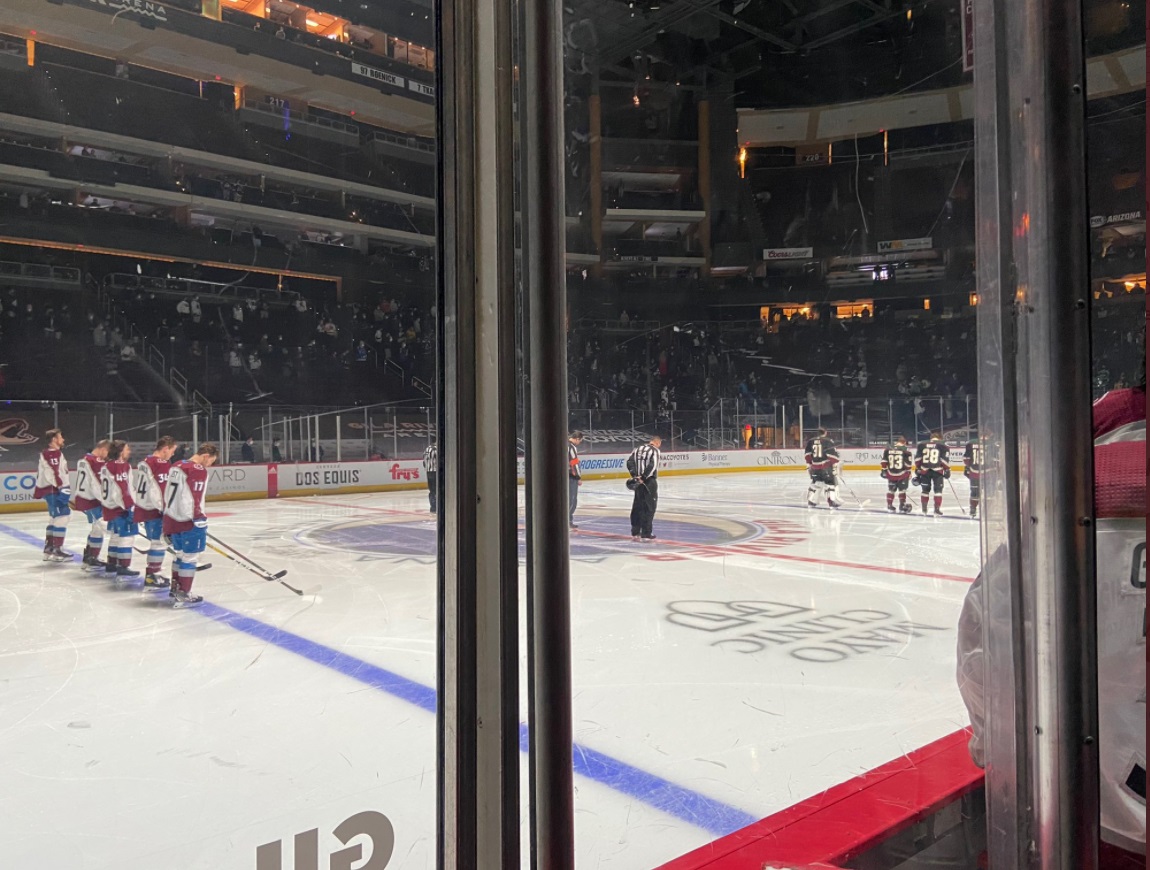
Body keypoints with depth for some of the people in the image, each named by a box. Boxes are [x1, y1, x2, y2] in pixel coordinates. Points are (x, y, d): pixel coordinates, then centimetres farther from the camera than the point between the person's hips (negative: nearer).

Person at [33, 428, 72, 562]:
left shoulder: (50, 453, 19)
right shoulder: (53, 454, -15)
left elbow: (41, 473, 24)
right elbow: (53, 473, -24)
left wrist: (37, 491, 28)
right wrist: (63, 488, -26)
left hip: (55, 490, 11)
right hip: (54, 491, -11)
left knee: (54, 518, 16)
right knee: (61, 517, -10)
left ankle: (48, 548, 21)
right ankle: (57, 550, -9)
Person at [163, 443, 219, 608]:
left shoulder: (177, 466, 14)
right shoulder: (198, 470, -14)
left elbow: (169, 494, 19)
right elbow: (195, 499, -21)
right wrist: (201, 521, -18)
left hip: (172, 519, 9)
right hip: (187, 521, -9)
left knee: (181, 555, 21)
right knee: (190, 557, -2)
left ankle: (174, 589, 30)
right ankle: (182, 596, 0)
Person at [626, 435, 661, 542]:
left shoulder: (638, 448, 13)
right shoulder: (655, 450, -7)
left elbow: (630, 461, 5)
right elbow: (652, 466, -20)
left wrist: (635, 475, -1)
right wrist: (644, 478, -17)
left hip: (638, 481, 6)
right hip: (649, 481, -6)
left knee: (637, 506, 12)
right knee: (650, 507, 0)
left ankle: (635, 533, 16)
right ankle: (646, 534, -1)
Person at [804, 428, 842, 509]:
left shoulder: (811, 441, 9)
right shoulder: (828, 441, -6)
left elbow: (807, 454, 9)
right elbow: (832, 453, -13)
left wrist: (809, 464, 18)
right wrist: (836, 464, -9)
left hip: (814, 466, 5)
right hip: (826, 466, -5)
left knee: (815, 483, 20)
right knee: (832, 482, 2)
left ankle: (811, 501, 22)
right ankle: (832, 501, -7)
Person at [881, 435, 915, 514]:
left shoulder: (888, 449, 4)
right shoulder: (906, 450, -6)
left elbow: (884, 461, 5)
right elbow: (908, 463, -6)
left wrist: (884, 470, 14)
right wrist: (908, 473, 3)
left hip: (891, 473, 3)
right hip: (902, 474, -3)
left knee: (891, 490, 13)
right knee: (902, 490, 6)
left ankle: (889, 506, 18)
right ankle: (902, 507, 7)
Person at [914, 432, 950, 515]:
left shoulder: (922, 445, 10)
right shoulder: (943, 445, 2)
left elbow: (917, 458, 9)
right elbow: (945, 459, -3)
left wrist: (917, 469, 15)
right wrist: (947, 470, 4)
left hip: (924, 470, 3)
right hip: (937, 471, -3)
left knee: (925, 489, 15)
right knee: (938, 490, 4)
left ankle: (924, 509, 22)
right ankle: (937, 509, -2)